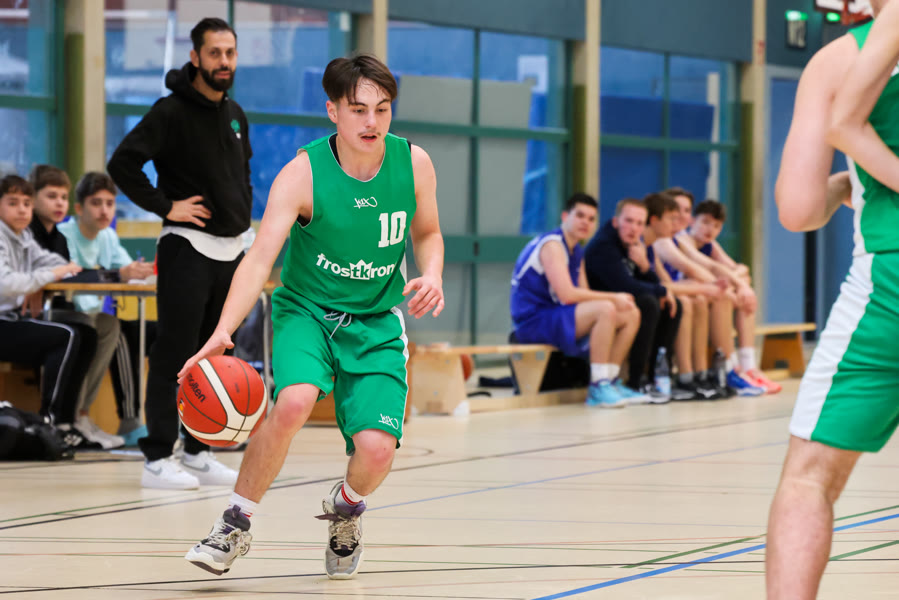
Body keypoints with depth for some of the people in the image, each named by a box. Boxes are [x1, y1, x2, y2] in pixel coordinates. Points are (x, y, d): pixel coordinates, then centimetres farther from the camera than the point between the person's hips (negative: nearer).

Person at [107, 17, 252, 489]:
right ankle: (158, 458, -5)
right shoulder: (171, 112, -10)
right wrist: (165, 206, -17)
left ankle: (199, 453, 16)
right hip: (187, 249, -7)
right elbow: (122, 163, -18)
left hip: (230, 250, 7)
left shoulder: (235, 115, 13)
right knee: (175, 355, -7)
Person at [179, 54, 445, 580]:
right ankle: (236, 525, -11)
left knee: (376, 449, -17)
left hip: (377, 322, 2)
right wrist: (223, 332, -40)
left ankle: (346, 507, 23)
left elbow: (427, 233, 12)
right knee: (294, 403, -34)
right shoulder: (302, 174, -18)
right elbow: (260, 259, -25)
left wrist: (432, 275, -11)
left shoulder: (414, 164, -7)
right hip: (306, 311, -2)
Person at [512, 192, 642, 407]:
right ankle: (598, 388, -27)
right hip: (534, 321, -10)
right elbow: (567, 295, -26)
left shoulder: (577, 252, 15)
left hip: (557, 319, 10)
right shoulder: (552, 245, -16)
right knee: (605, 309, -30)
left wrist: (618, 299, -10)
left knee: (631, 315, 5)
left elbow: (584, 295, 10)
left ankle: (610, 382, 6)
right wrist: (614, 297, -19)